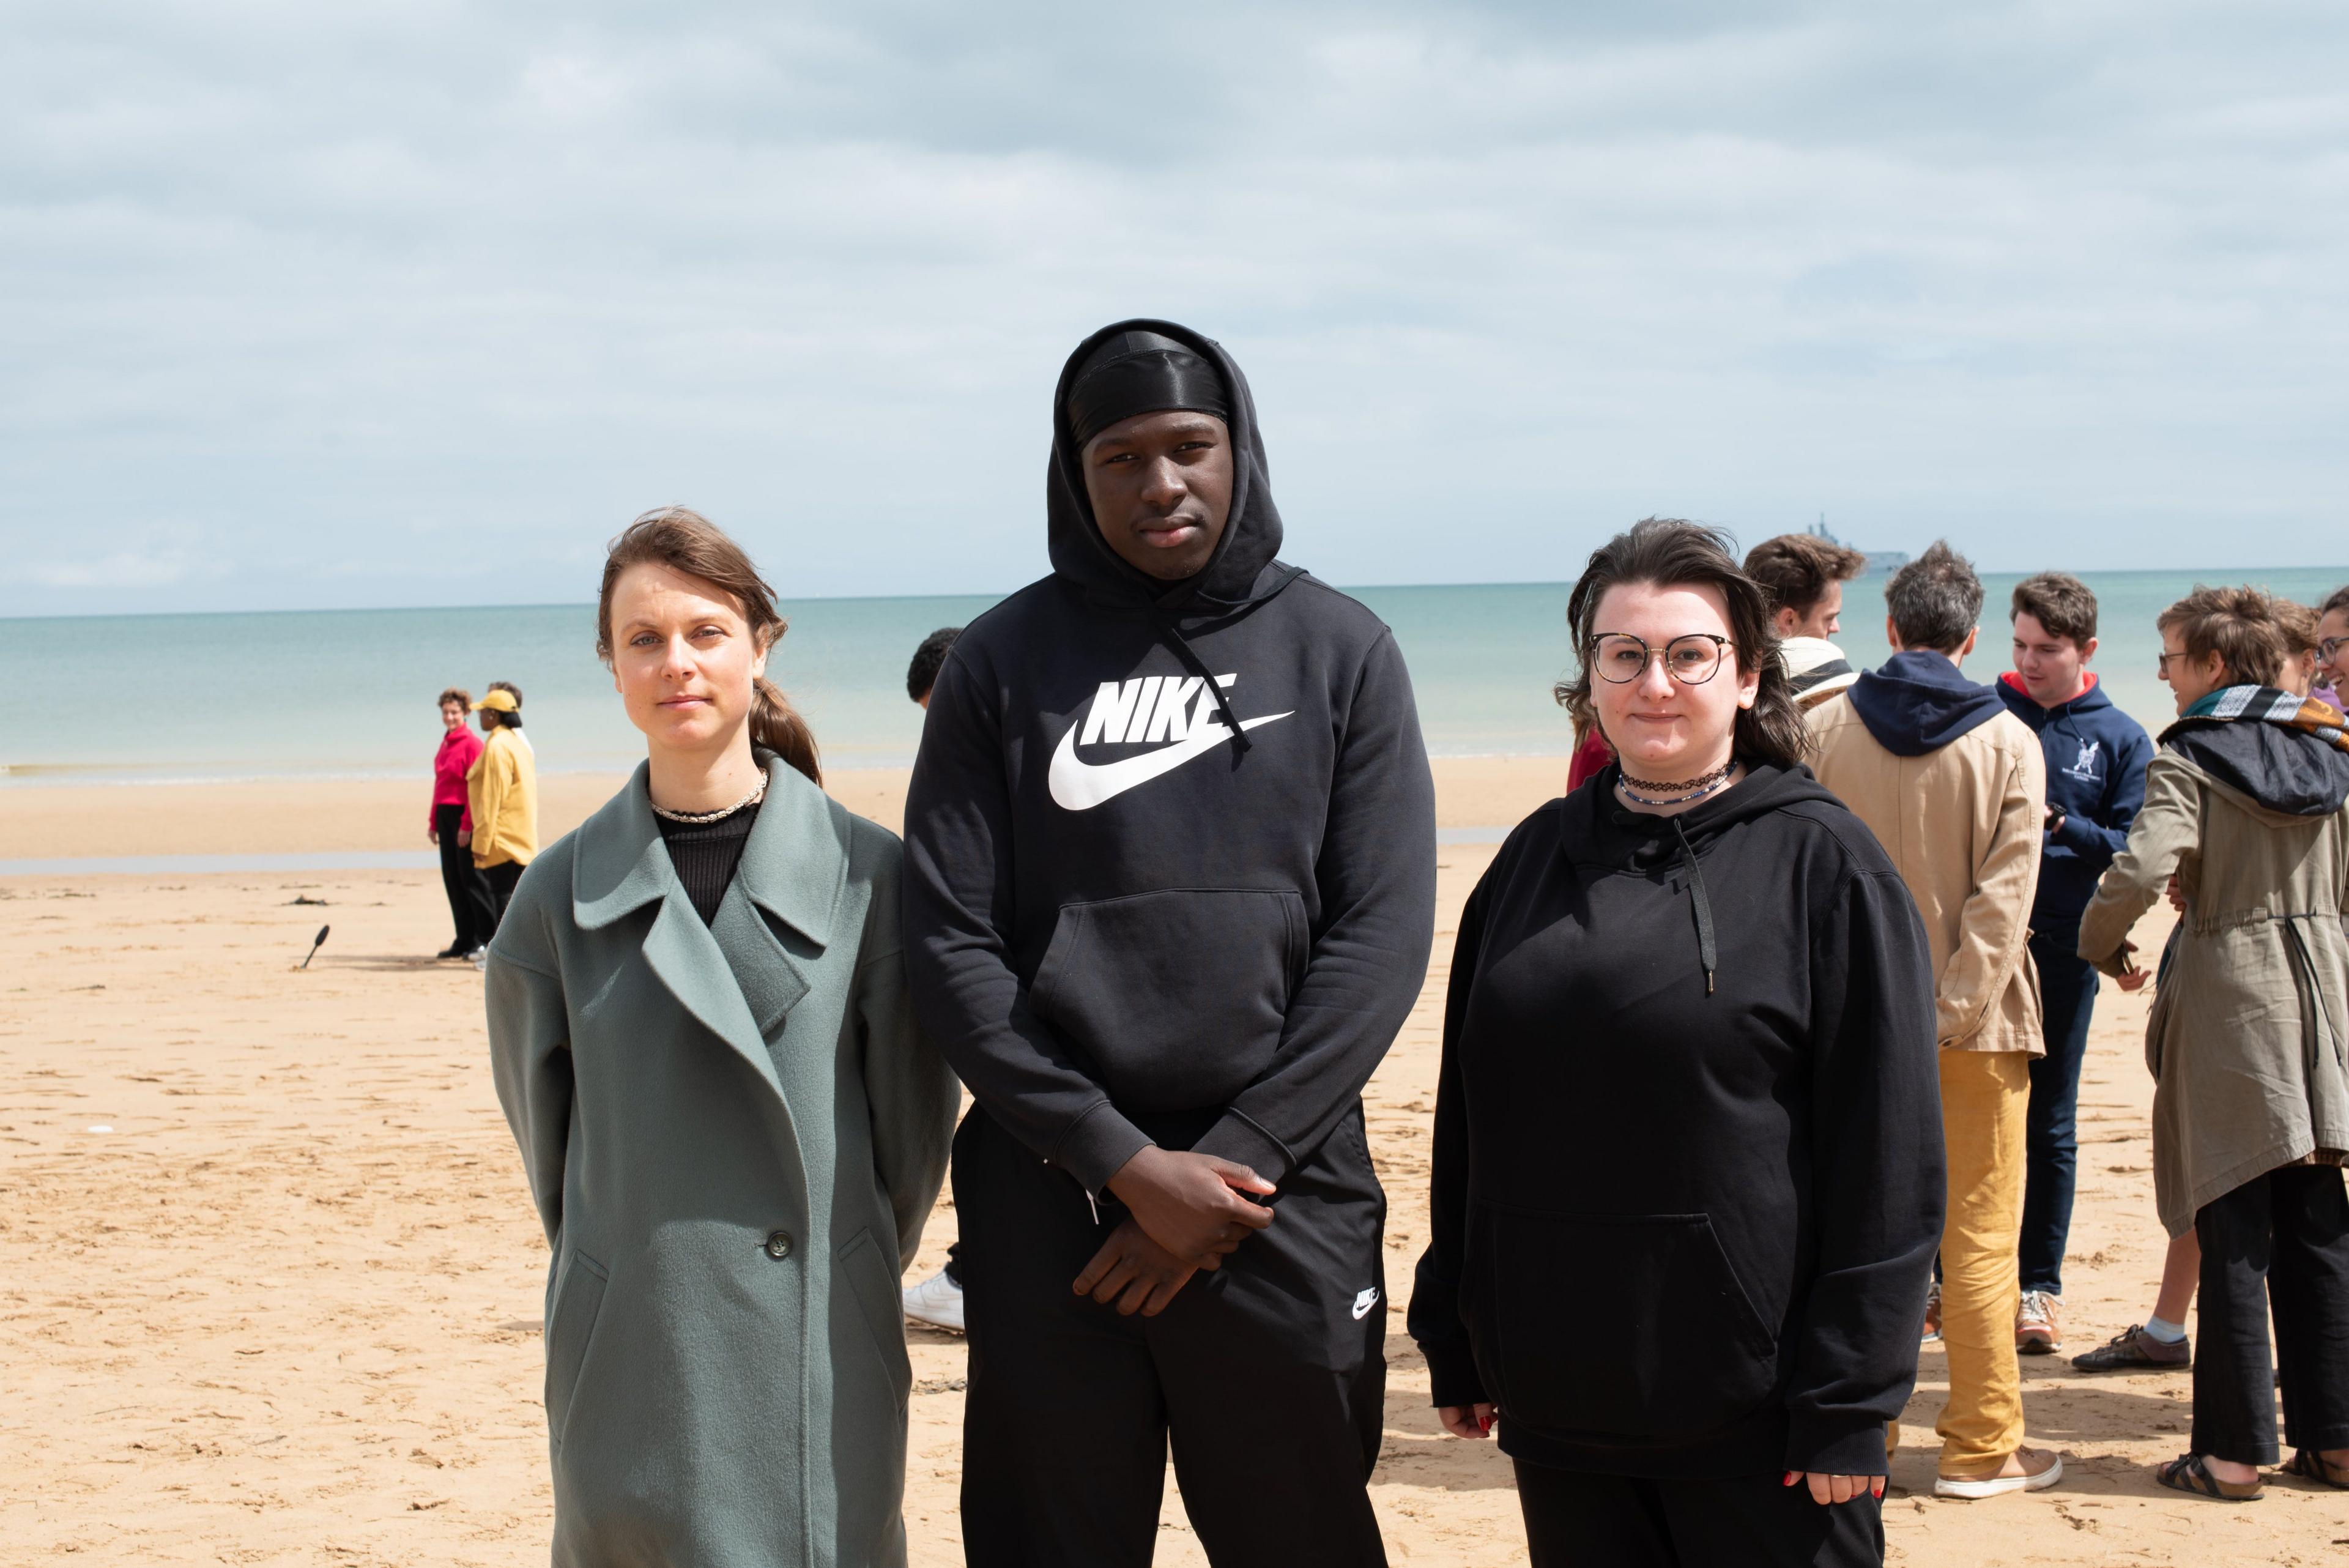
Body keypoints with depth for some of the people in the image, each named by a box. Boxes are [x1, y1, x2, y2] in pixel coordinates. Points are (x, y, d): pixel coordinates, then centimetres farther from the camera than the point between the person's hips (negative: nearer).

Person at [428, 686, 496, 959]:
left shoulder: (471, 744, -11)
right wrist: (433, 821, 16)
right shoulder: (445, 744, 14)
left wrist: (467, 824, -19)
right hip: (445, 815, 8)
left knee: (471, 877, -5)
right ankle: (465, 940, 15)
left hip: (464, 816, -8)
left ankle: (487, 939, 1)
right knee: (452, 878, 9)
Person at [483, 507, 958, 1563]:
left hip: (826, 1352, -1)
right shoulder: (564, 893, 3)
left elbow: (913, 1116, 6)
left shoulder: (864, 871, -2)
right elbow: (541, 1117, 14)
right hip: (633, 1351, 1)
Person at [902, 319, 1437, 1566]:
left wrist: (1236, 1164, -11)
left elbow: (1378, 936, -3)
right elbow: (950, 947, -3)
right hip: (1047, 1206, 0)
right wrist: (1128, 1162, -11)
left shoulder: (1339, 650, 4)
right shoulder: (1003, 661, 2)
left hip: (1286, 1202, 0)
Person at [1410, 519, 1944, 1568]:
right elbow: (1468, 1119, 13)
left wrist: (1847, 1405, -11)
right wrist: (1455, 1344, 11)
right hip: (1558, 1395, 4)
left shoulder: (1820, 862, -5)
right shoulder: (1538, 859, 8)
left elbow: (1886, 1155, -8)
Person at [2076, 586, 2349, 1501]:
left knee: (2235, 1231, -1)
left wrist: (2103, 946, -5)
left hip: (2228, 992, -5)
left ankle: (2235, 1450, 2)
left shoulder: (2188, 760, -10)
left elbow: (2141, 871, -22)